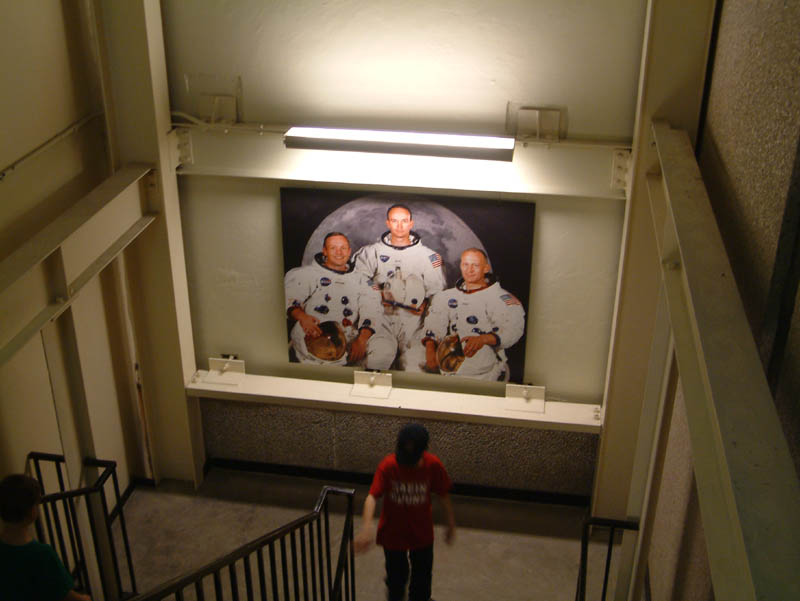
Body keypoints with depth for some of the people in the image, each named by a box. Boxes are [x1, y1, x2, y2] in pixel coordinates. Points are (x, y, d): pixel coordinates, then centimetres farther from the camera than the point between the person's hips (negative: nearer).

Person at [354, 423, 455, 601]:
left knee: (422, 575, 19)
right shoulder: (388, 465, -25)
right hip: (393, 533, -1)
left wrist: (451, 526, 3)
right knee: (396, 575, 19)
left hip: (422, 533, 1)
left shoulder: (433, 465, -20)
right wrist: (366, 528, -47)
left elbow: (443, 495, -6)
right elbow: (372, 496, -33)